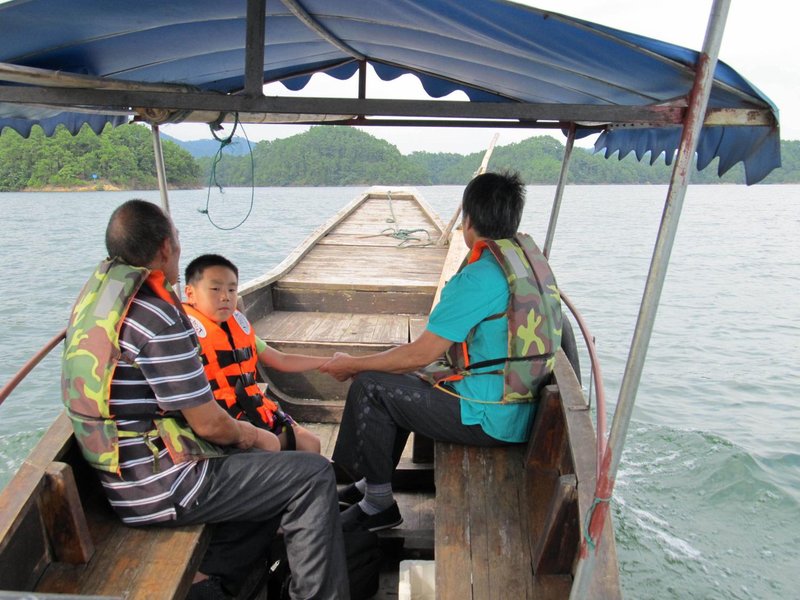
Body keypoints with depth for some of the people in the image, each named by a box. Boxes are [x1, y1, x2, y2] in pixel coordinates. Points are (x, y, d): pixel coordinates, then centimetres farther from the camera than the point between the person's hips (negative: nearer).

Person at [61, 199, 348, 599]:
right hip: (159, 487, -10)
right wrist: (250, 434, 3)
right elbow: (209, 423, -20)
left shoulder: (97, 292, 5)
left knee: (273, 467, 22)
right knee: (313, 476, -4)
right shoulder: (157, 315, -23)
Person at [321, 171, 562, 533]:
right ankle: (374, 481, 29)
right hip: (518, 409, 10)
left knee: (369, 387, -5)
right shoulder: (530, 258, 6)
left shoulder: (480, 277, -22)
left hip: (489, 419, -10)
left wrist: (353, 365, -5)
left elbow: (420, 355, -19)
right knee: (398, 381, 21)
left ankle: (378, 503, 9)